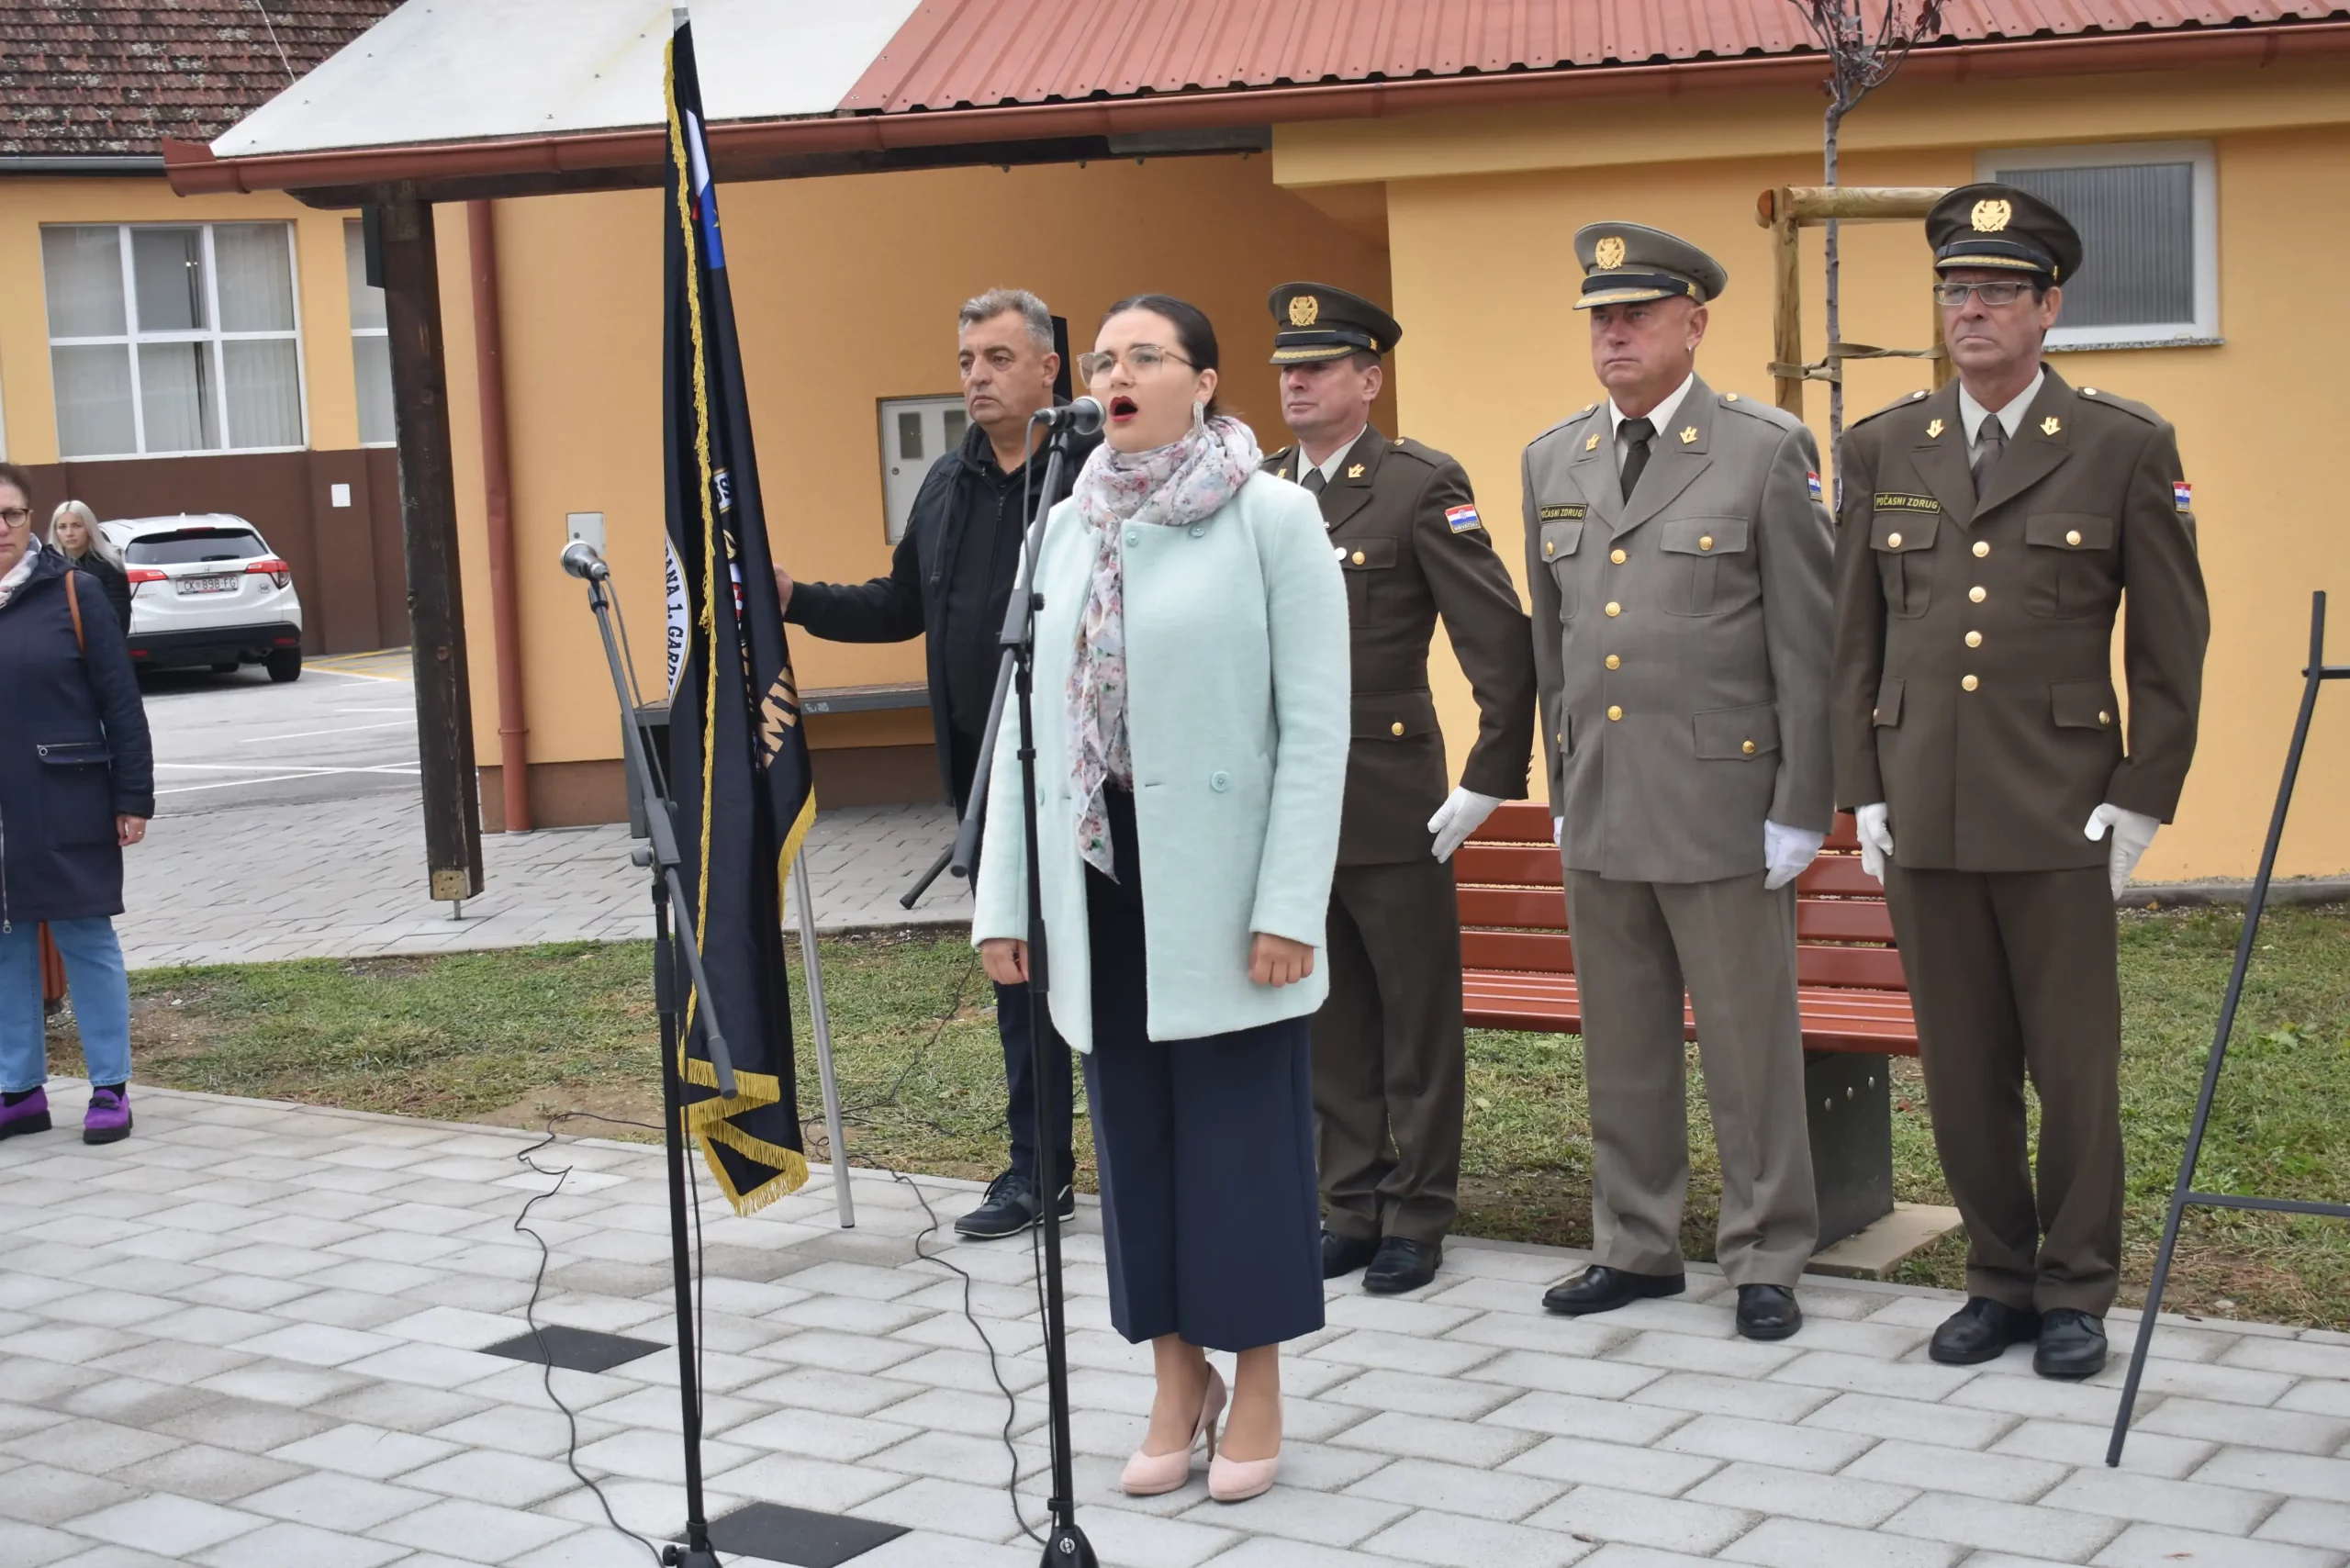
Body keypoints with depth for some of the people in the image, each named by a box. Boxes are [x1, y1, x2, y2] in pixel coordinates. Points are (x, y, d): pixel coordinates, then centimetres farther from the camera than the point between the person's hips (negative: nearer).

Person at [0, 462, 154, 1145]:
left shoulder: (70, 594, -4)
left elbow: (120, 701, -4)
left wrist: (133, 796, -7)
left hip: (67, 810, -4)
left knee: (87, 942, 3)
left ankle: (110, 1089, 10)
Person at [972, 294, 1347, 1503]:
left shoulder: (1273, 517, -5)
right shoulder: (1065, 526, 9)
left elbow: (1316, 722, -9)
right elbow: (1029, 718, 10)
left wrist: (1289, 904, -15)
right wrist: (1005, 898, 7)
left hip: (1220, 882, -4)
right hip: (1099, 874, 5)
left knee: (1242, 1126, 3)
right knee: (1134, 1129, 10)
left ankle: (1257, 1382, 16)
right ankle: (1177, 1371, 23)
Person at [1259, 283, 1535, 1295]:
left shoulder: (1421, 487, -8)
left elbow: (1502, 643, -10)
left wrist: (1489, 782, -13)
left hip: (1391, 805, -5)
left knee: (1417, 1017, 5)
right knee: (1327, 1017, 12)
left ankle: (1416, 1219, 15)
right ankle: (1351, 1205, 23)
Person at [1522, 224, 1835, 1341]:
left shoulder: (1766, 450, -5)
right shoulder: (1552, 460, 11)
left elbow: (1805, 645, -6)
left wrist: (1800, 810, -9)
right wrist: (1562, 787, 15)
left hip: (1721, 806, -5)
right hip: (1599, 809, 5)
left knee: (1748, 1044, 3)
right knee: (1620, 1047, 13)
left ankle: (1764, 1260, 15)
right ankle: (1635, 1247, 25)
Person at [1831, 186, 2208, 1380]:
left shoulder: (2125, 448, 0)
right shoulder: (1880, 451, 8)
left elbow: (2171, 645, 1)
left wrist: (2138, 804, -3)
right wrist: (1863, 795, 7)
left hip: (2059, 821, -3)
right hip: (1923, 821, 3)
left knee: (2075, 1068, 5)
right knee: (1962, 1071, 9)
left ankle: (2076, 1291, 18)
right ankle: (1999, 1279, 22)